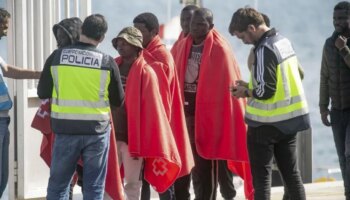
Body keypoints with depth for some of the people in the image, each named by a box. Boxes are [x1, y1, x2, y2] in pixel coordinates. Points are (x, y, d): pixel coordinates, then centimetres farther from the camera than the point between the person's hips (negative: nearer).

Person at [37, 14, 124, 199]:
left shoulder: (57, 57, -4)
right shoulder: (107, 62, -6)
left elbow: (42, 93, 4)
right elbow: (118, 100, 4)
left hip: (65, 130, 1)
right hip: (96, 131, -1)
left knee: (58, 184, 9)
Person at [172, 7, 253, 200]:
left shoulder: (219, 49, -9)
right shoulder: (182, 46, 9)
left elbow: (226, 83, -11)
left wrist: (219, 114, -14)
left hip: (208, 111, -6)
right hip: (187, 110, 6)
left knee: (205, 161, -1)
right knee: (193, 161, 14)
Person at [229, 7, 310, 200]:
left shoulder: (264, 49, -19)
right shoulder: (284, 41, 8)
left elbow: (265, 91, -23)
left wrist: (246, 93, -5)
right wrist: (250, 86, 12)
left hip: (267, 122, -8)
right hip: (291, 117, 8)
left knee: (261, 175, 0)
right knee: (291, 172, 12)